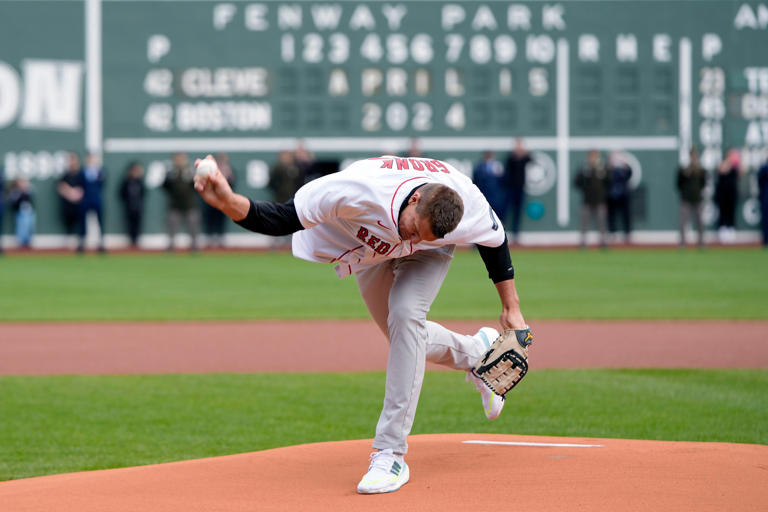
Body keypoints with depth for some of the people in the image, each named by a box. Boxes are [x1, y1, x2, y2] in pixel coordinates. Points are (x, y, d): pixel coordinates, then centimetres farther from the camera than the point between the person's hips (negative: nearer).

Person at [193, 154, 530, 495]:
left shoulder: (471, 210, -38)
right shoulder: (360, 191, -46)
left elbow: (495, 242, -14)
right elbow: (282, 219, -45)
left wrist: (511, 307, -6)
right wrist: (229, 203, -65)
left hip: (429, 256, -1)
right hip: (372, 246, 1)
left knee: (406, 314, -27)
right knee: (407, 340, 10)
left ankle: (391, 454, -24)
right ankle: (476, 354, 44)